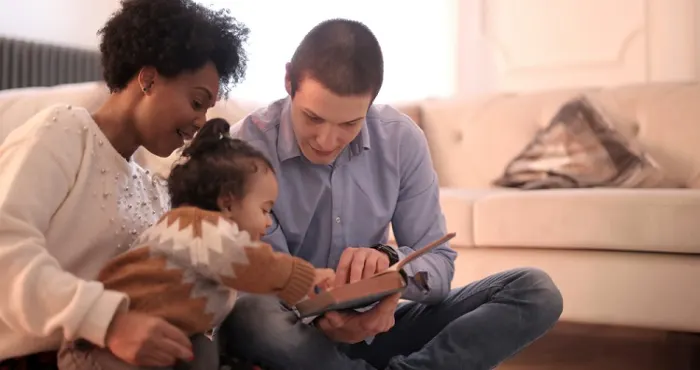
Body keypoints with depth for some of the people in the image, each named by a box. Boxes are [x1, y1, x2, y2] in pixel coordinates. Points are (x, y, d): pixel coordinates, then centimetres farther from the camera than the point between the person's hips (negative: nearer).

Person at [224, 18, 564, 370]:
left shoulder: (402, 139, -8)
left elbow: (438, 264, -7)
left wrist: (389, 261, -30)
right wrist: (320, 318, -38)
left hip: (373, 326, 3)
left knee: (535, 292, -12)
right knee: (251, 316, -39)